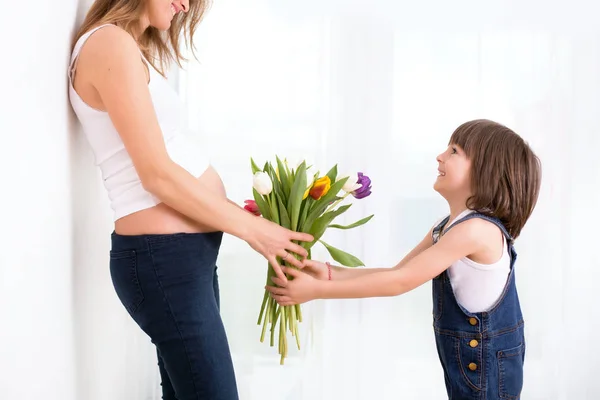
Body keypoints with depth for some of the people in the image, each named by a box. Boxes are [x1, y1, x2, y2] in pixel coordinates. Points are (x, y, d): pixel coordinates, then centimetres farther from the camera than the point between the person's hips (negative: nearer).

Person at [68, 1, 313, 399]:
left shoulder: (133, 49, 18)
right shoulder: (111, 43, -13)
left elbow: (166, 165, 12)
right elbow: (157, 174, -17)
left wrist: (241, 216, 8)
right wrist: (251, 229, -10)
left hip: (184, 251, 10)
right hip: (164, 256, -10)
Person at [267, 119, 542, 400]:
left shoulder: (477, 229, -25)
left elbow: (399, 282, -25)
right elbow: (397, 272, 5)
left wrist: (316, 290, -23)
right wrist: (330, 273, -7)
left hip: (486, 369, -8)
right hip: (465, 361, 8)